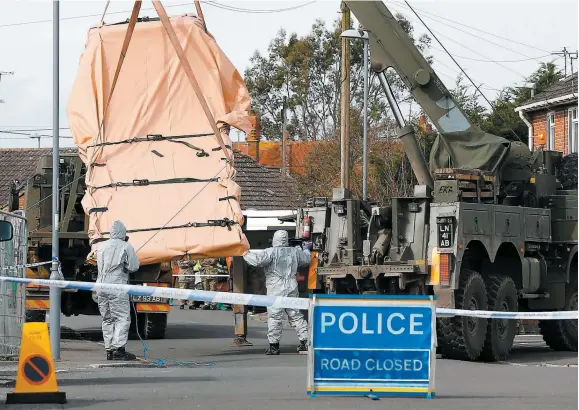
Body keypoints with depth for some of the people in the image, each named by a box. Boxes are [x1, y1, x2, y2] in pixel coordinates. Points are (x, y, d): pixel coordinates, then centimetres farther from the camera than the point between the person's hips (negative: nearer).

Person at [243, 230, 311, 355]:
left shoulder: (271, 252, -9)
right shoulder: (294, 252, 9)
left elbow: (258, 260, -21)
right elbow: (307, 260, 25)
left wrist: (246, 253, -5)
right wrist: (305, 249, 46)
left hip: (276, 290, -5)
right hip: (292, 288, 5)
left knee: (274, 317, -2)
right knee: (296, 316, 12)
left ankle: (274, 345, -3)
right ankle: (305, 342, 10)